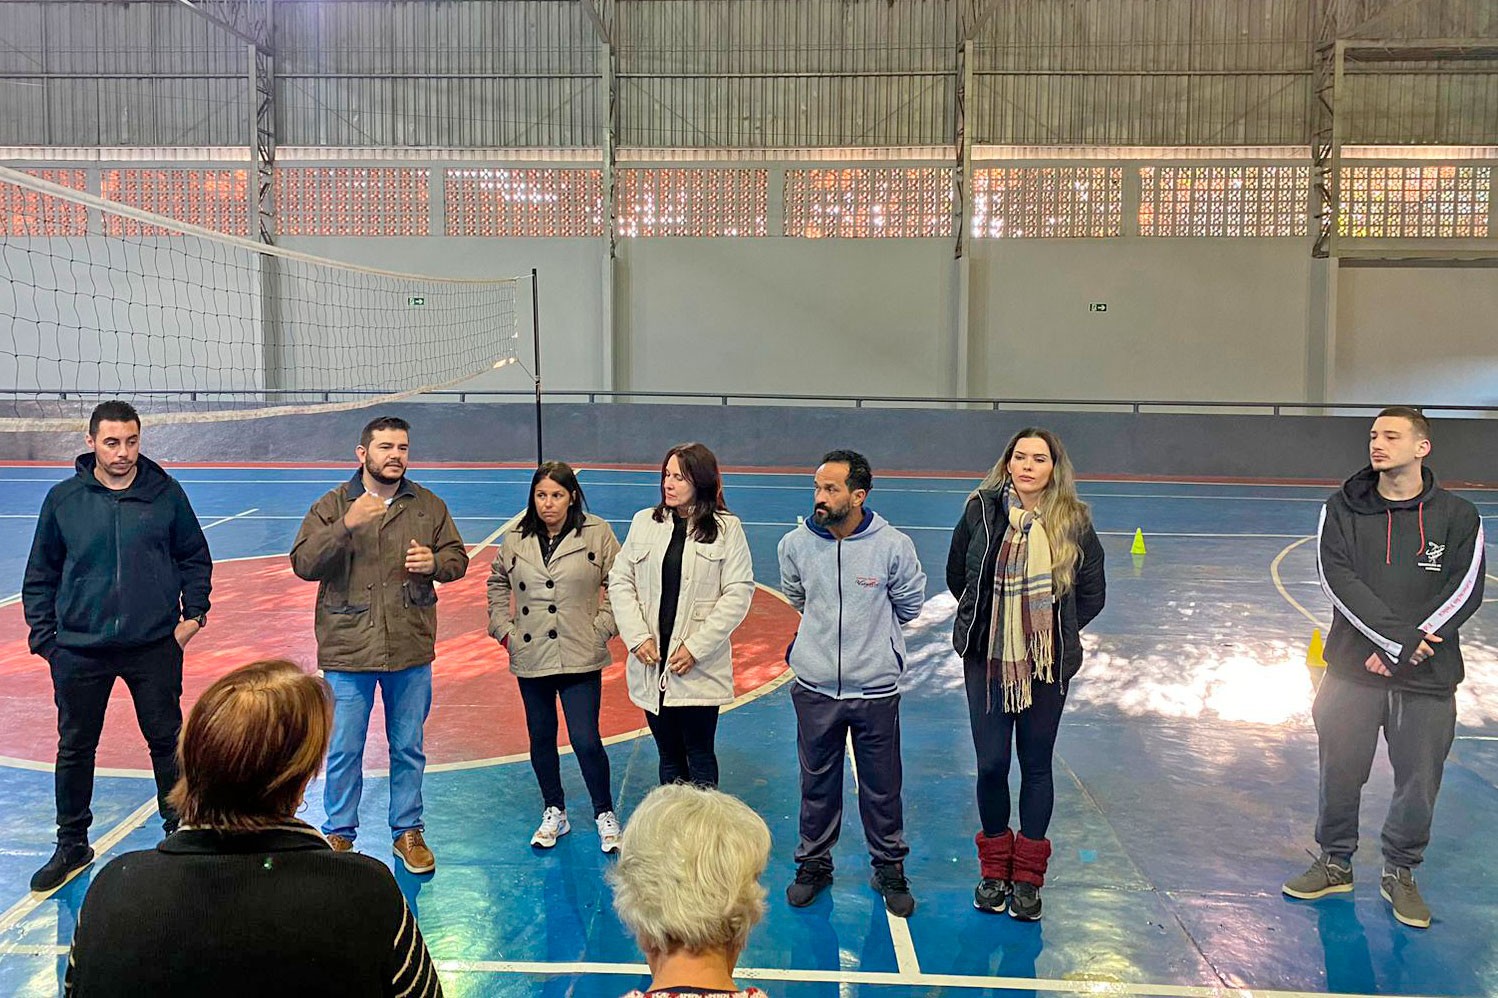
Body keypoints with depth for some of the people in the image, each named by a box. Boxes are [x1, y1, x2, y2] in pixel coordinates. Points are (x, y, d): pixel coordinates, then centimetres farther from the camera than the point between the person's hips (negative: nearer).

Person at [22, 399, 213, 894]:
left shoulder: (166, 493, -3)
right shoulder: (63, 499, -1)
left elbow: (195, 556, 8)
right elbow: (40, 575, 6)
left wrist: (194, 612, 1)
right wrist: (43, 635, 2)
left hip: (154, 647, -1)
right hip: (79, 649, 1)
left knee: (167, 741, 9)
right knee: (75, 748, 12)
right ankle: (72, 845, 30)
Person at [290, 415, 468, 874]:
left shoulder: (429, 506, 4)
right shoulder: (331, 507, -3)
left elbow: (458, 557, 10)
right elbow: (302, 564, -14)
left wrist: (434, 562, -12)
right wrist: (346, 526, -26)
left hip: (411, 650, 2)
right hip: (348, 651, -2)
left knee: (409, 749, 14)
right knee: (343, 752, 8)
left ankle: (408, 831, 29)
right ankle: (339, 834, 27)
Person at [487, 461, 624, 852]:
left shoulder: (598, 534, -4)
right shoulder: (514, 540, 4)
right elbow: (497, 584, 18)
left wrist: (602, 627, -5)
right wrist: (503, 628, 9)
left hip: (580, 658, -3)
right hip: (531, 657, 4)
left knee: (586, 741, -6)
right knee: (541, 739, 14)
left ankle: (605, 816, 15)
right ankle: (553, 813, 32)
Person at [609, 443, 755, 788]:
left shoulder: (727, 528, -4)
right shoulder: (644, 522, 6)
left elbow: (739, 593, -7)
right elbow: (620, 581, 6)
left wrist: (696, 647, -12)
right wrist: (637, 637, -6)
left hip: (699, 667, -3)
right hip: (651, 664, 3)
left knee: (700, 756, 3)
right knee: (669, 757, 14)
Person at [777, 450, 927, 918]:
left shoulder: (893, 546, -13)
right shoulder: (796, 544, -7)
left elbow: (909, 605, 5)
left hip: (876, 690, -1)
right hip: (815, 688, 2)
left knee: (882, 787, 12)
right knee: (817, 783, 15)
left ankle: (890, 867, 32)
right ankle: (814, 862, 34)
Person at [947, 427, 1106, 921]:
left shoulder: (1075, 522, -5)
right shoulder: (982, 511, -3)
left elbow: (1093, 593, 6)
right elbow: (956, 575, 11)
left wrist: (1058, 632, 2)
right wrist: (989, 620, 10)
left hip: (1048, 664, 0)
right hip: (987, 659, 1)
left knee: (1036, 766, 9)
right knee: (991, 764, 4)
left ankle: (1028, 875, 23)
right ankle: (994, 867, 24)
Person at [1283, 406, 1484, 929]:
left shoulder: (1458, 517, 0)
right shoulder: (1343, 509, 0)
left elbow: (1465, 591, -7)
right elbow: (1338, 579, -10)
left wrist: (1405, 646, -16)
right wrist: (1396, 635, -19)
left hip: (1428, 677, 0)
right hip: (1353, 669, 0)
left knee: (1419, 782, 8)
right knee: (1340, 772, 9)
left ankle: (1400, 871, 30)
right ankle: (1335, 861, 29)